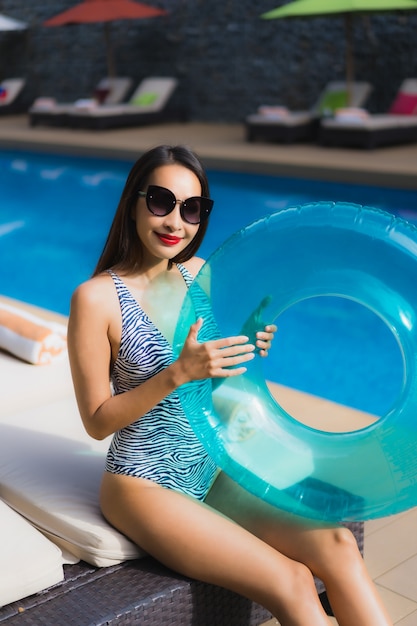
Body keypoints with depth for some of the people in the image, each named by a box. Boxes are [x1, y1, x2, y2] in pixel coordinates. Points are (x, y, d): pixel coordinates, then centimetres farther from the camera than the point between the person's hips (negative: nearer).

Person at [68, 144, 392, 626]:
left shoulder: (201, 274, 2)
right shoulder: (96, 298, -14)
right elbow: (97, 422, -12)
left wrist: (248, 349, -8)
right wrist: (178, 373, -24)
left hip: (213, 468, 5)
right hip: (145, 482, -5)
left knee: (335, 542, -16)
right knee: (290, 582, -18)